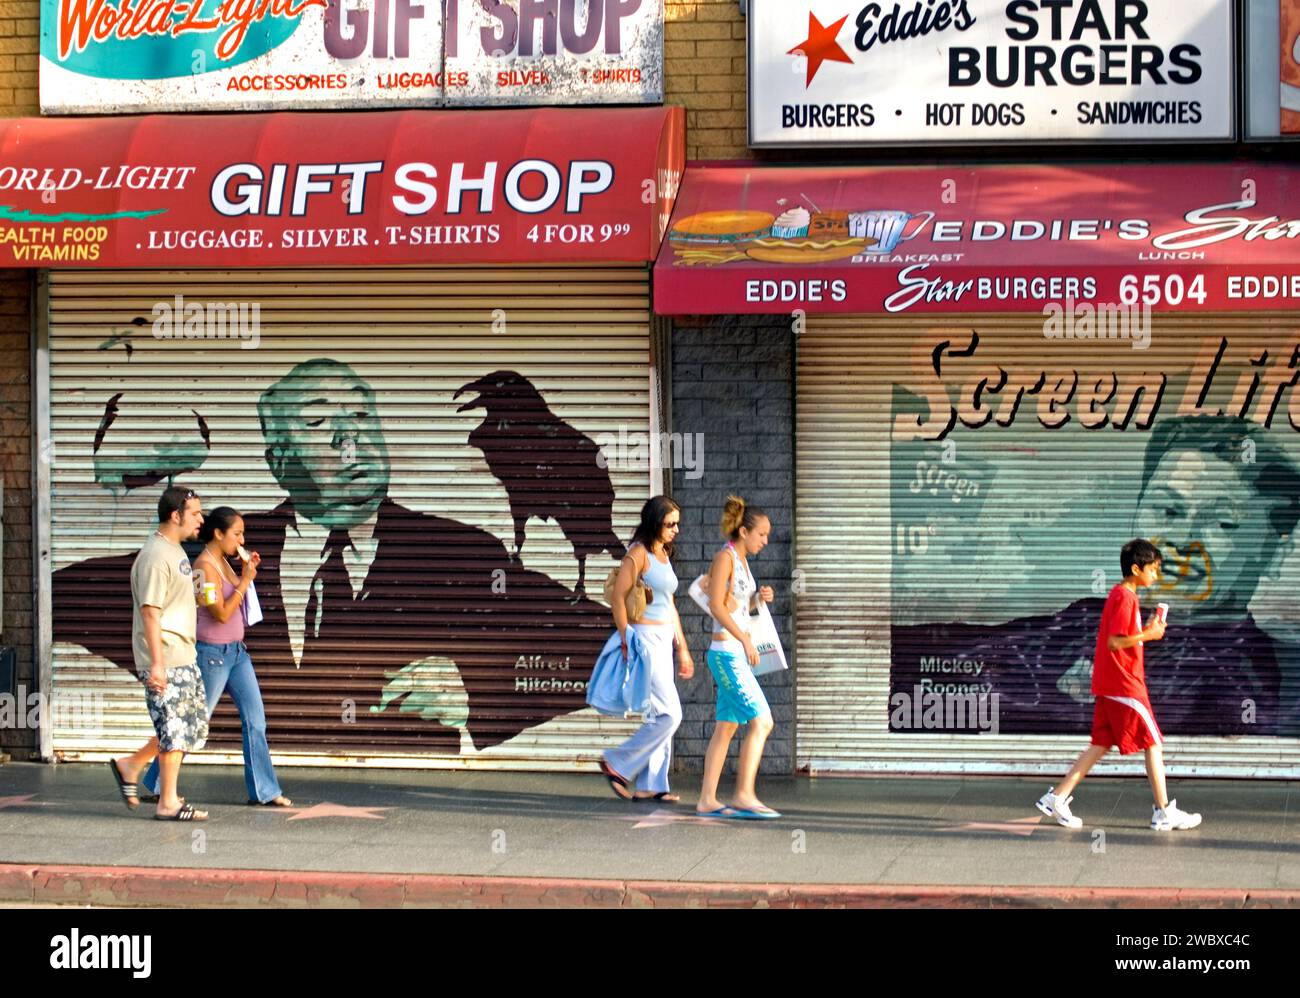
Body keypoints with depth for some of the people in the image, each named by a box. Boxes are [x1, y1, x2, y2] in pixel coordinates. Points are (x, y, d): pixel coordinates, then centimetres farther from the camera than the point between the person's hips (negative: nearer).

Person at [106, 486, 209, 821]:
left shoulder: (176, 551, 15)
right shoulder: (155, 557, -17)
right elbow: (150, 611, -21)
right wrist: (157, 663, -25)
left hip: (184, 656, 10)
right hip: (164, 659, -10)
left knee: (193, 726, 13)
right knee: (174, 729, -5)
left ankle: (130, 766, 24)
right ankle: (168, 803, 3)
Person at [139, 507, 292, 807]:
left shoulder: (223, 562, 9)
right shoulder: (205, 566, -18)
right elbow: (221, 613, -21)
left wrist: (246, 572, 6)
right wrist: (245, 581, -16)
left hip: (236, 650, 9)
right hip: (213, 652, -9)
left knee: (255, 719, 5)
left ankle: (264, 790, 9)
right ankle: (156, 785, 15)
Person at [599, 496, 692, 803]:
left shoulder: (664, 555, 16)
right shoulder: (639, 553, -11)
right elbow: (618, 596, -16)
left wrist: (682, 647, 22)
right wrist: (626, 643, -18)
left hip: (663, 641, 9)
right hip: (645, 639, -9)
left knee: (659, 716, 7)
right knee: (669, 714, -11)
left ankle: (650, 785, 10)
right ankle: (618, 764, -2)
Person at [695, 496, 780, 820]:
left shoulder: (741, 562, 17)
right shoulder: (724, 558, -10)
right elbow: (717, 606, -18)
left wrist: (760, 598, 6)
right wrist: (746, 640, -20)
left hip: (735, 654, 9)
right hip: (727, 653, -9)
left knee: (726, 727, 8)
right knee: (761, 721, -13)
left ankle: (707, 800, 9)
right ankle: (745, 796, -13)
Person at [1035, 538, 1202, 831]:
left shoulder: (1118, 595, 16)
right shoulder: (1126, 598, -15)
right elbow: (1114, 642, -22)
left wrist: (1147, 630, 10)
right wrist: (1148, 635, -14)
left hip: (1109, 684, 10)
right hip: (1125, 685, -10)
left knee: (1102, 744, 12)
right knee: (1153, 743, -2)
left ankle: (1058, 796, 10)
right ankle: (1164, 812, 2)